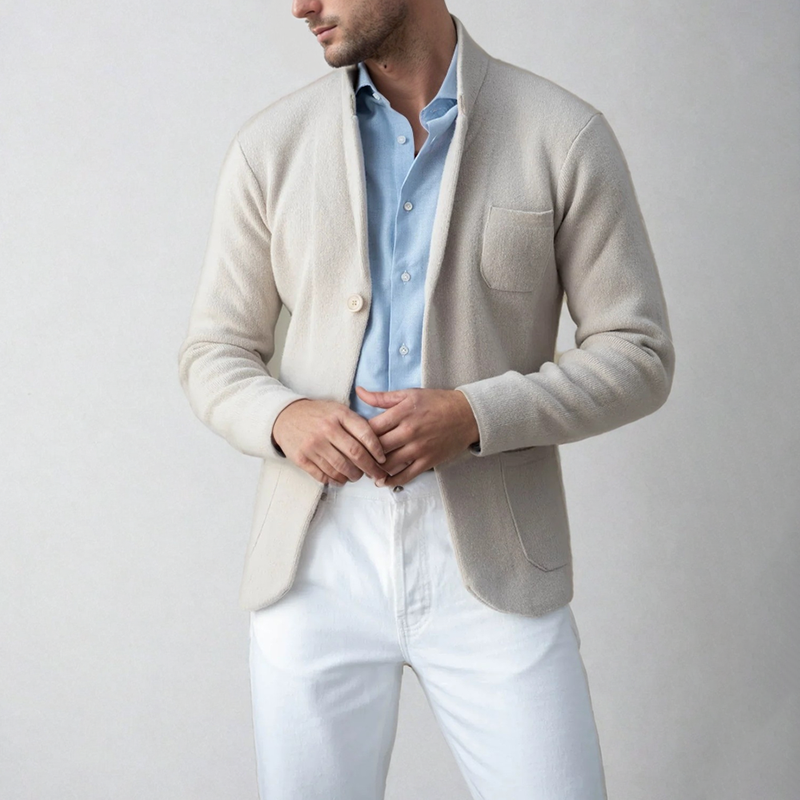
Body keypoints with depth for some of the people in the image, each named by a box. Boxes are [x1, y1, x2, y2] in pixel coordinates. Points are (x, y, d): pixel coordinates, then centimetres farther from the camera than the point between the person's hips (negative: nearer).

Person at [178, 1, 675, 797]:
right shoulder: (271, 145, 4)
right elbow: (213, 353, 8)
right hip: (316, 561, 2)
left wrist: (475, 415, -16)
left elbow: (637, 356, -1)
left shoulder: (566, 135, -2)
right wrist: (283, 416, -14)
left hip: (488, 564, -1)